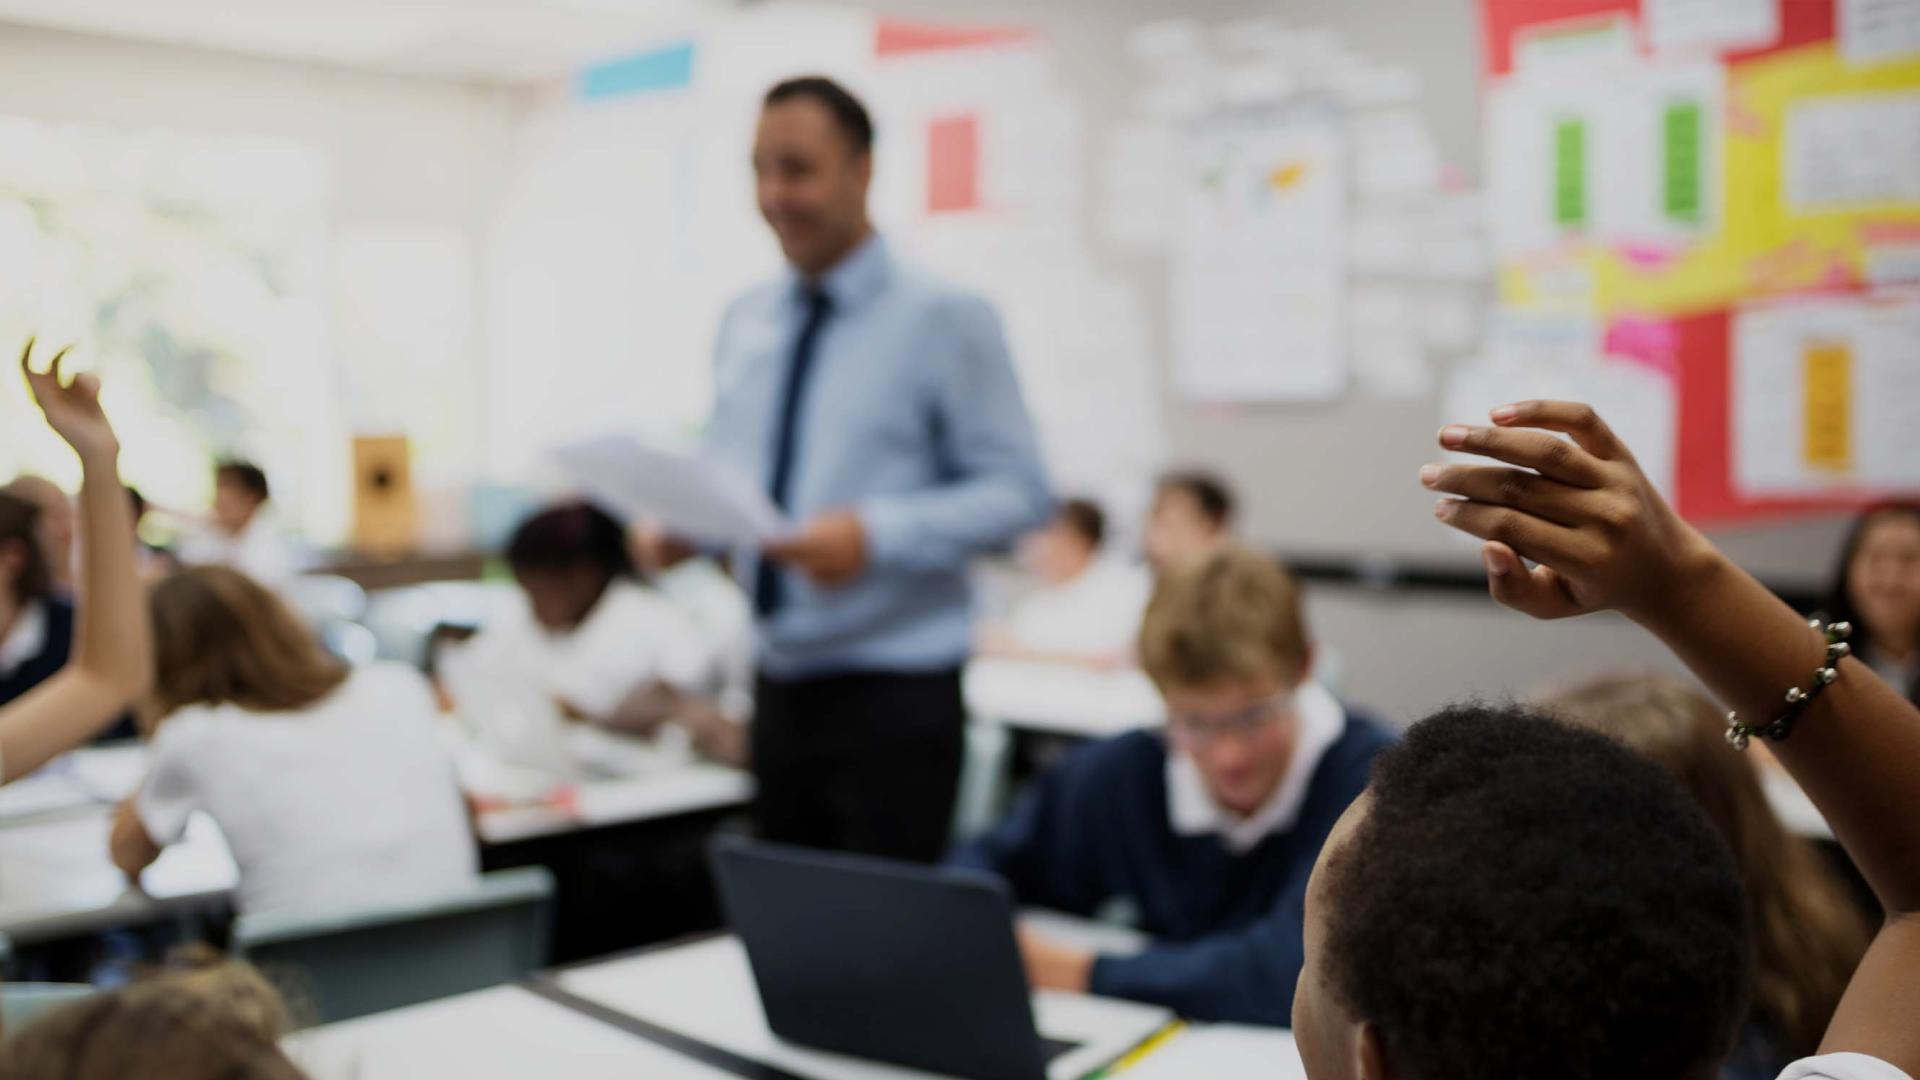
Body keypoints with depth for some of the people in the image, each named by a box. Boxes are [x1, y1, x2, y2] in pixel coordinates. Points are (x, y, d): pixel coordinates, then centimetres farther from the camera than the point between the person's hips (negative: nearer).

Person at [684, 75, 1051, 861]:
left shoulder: (946, 320, -8)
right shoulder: (744, 323, 10)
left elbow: (1018, 492, -12)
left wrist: (875, 535, -25)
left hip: (894, 699, -5)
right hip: (780, 689, 6)